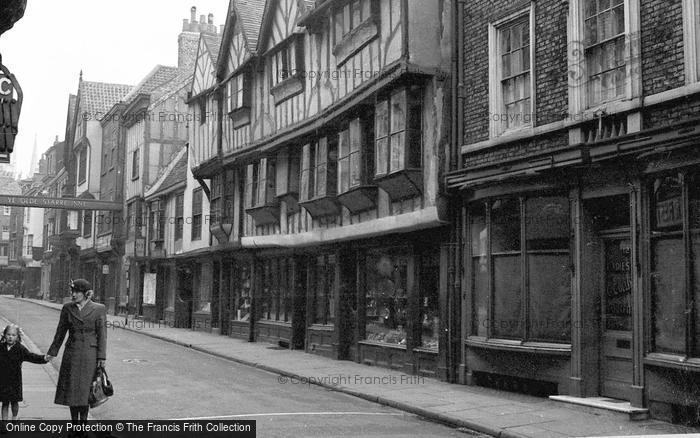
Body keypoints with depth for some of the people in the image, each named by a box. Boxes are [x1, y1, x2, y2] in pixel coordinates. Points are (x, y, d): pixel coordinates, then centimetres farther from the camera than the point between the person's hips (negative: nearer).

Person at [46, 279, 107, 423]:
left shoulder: (99, 309, -3)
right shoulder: (67, 308, 5)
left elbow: (102, 334, -4)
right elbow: (60, 332, 12)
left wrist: (101, 357, -8)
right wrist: (52, 352, 12)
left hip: (90, 354, -2)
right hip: (72, 353, 3)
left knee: (85, 389, 2)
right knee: (71, 388, 4)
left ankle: (83, 421, 12)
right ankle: (74, 420, 15)